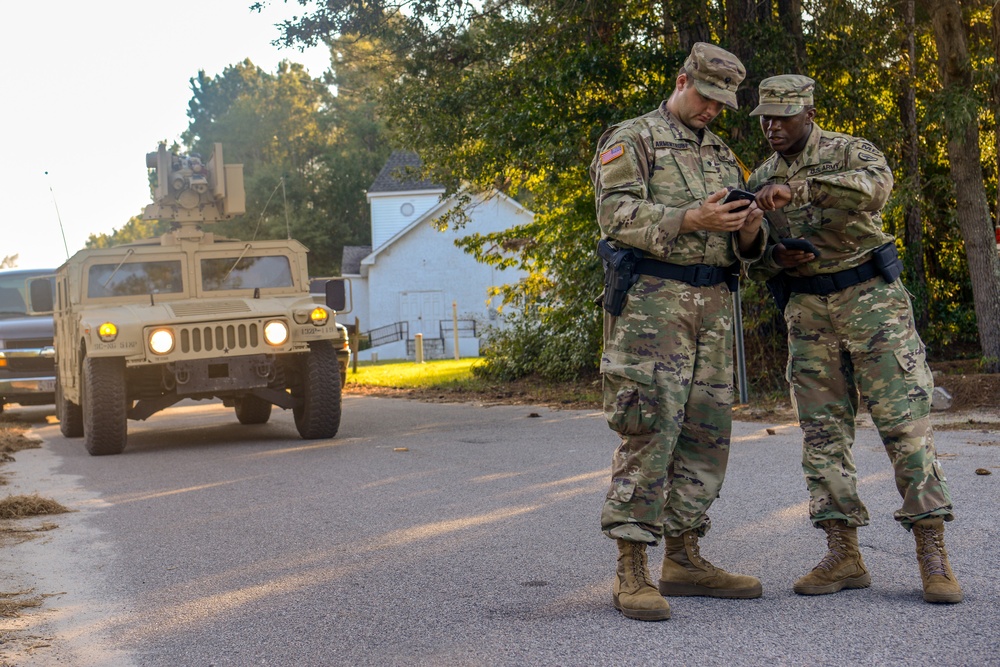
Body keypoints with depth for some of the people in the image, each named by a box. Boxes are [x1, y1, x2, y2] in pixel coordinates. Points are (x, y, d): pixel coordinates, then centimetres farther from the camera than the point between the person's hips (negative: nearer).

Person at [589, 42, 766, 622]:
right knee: (650, 428, -13)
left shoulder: (723, 156, 22)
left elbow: (742, 247, 21)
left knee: (706, 432, 6)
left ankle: (683, 560, 15)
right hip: (652, 299, -7)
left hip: (714, 305, 7)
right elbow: (617, 214, -12)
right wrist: (691, 219, -21)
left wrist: (749, 232, -3)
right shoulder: (632, 140, 2)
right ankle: (632, 573, -12)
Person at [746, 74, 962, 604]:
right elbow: (754, 261, 17)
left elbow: (875, 184, -29)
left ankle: (933, 554, -8)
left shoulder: (850, 153, -4)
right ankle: (843, 555, 3)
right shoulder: (759, 181, 11)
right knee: (823, 431, 0)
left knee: (904, 421, -9)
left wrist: (797, 188, -39)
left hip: (871, 298, -5)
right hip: (807, 312, 5)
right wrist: (776, 258, -8)